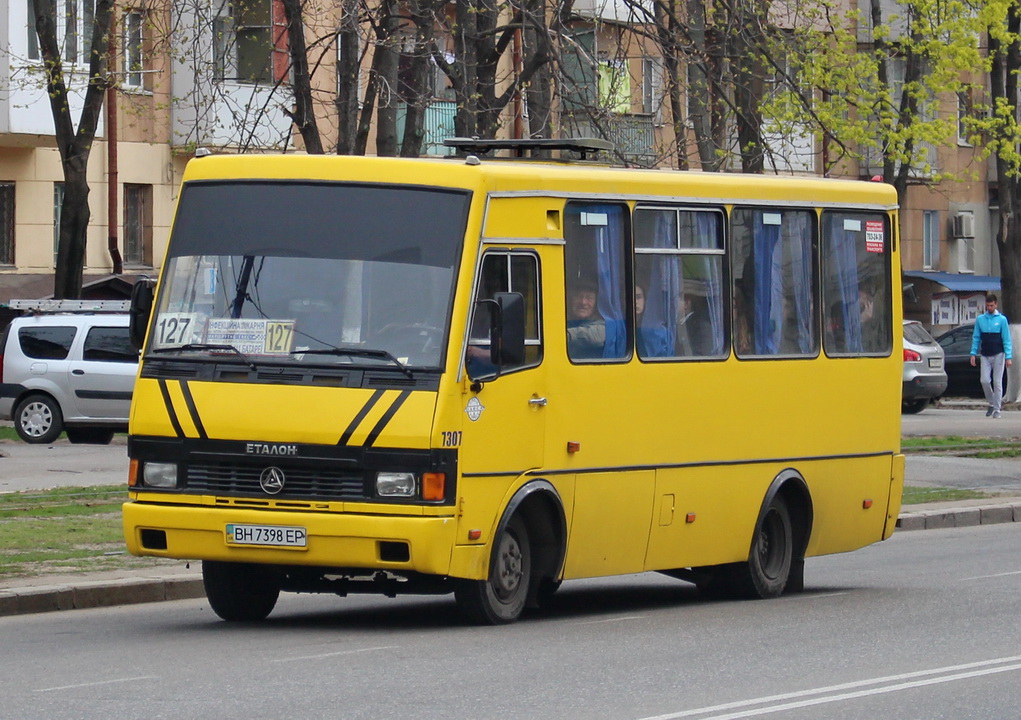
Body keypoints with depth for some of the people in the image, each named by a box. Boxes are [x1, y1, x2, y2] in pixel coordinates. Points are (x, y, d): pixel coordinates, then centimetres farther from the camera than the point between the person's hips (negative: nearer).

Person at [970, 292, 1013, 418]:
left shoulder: (1001, 319, -2)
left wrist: (1008, 357, -7)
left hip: (998, 355, -3)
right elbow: (976, 337, 11)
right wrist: (973, 353, 3)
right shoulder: (980, 319, 6)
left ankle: (996, 409, 3)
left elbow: (1006, 339, -2)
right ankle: (991, 403, 15)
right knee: (985, 380, -6)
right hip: (985, 355, 3)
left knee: (997, 382, -2)